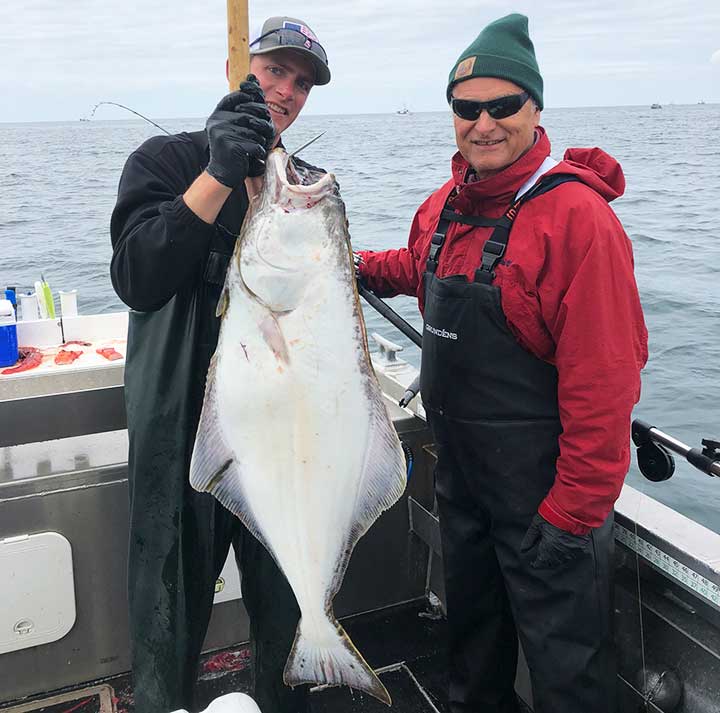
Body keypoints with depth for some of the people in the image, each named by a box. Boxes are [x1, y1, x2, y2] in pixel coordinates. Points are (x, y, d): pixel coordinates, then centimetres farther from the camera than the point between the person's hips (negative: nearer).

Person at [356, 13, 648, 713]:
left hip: (542, 488, -7)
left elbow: (603, 384, -24)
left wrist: (572, 516, -22)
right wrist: (358, 267, 11)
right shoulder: (446, 204, 3)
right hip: (459, 465, 7)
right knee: (471, 624, 27)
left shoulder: (577, 214, -22)